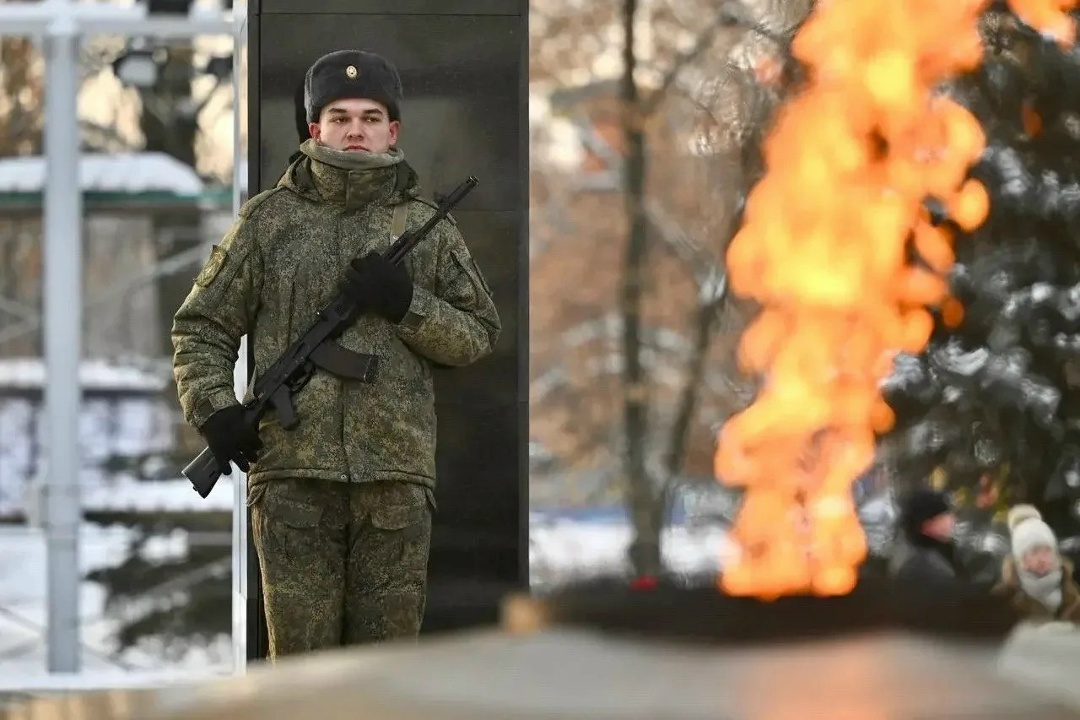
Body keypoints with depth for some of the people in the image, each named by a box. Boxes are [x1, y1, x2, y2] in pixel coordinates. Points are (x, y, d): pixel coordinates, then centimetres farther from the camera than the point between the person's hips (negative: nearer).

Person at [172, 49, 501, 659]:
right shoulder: (270, 220, 8)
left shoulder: (425, 225, 10)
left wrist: (406, 304, -6)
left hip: (396, 475, 1)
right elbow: (202, 326, 11)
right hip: (294, 473, -1)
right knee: (301, 653, -1)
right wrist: (214, 409, -5)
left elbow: (479, 335, 11)